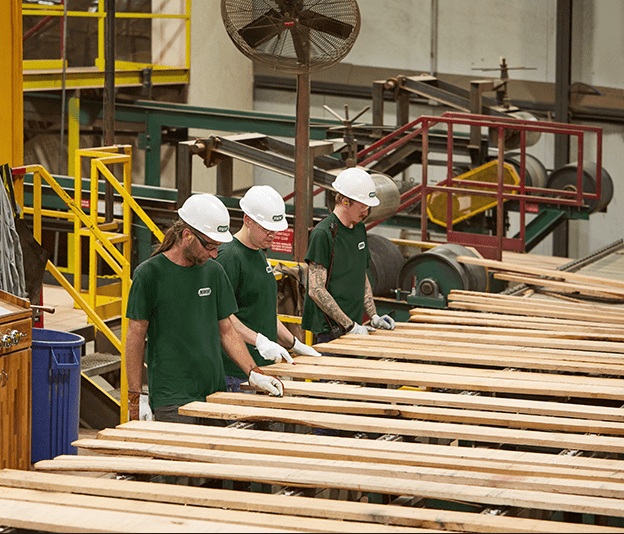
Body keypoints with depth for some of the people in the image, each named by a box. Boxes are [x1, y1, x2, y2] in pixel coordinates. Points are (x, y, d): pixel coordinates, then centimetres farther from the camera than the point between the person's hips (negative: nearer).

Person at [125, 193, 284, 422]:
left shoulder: (214, 272, 9)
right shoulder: (149, 274, -6)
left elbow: (226, 330, 14)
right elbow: (136, 336, -3)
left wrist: (254, 373, 3)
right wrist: (135, 396, -5)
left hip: (214, 393, 5)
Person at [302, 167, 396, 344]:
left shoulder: (360, 229, 14)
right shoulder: (323, 233, -12)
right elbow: (316, 290, -16)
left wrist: (373, 316, 10)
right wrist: (349, 325, -16)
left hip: (353, 327, 8)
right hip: (330, 329, -8)